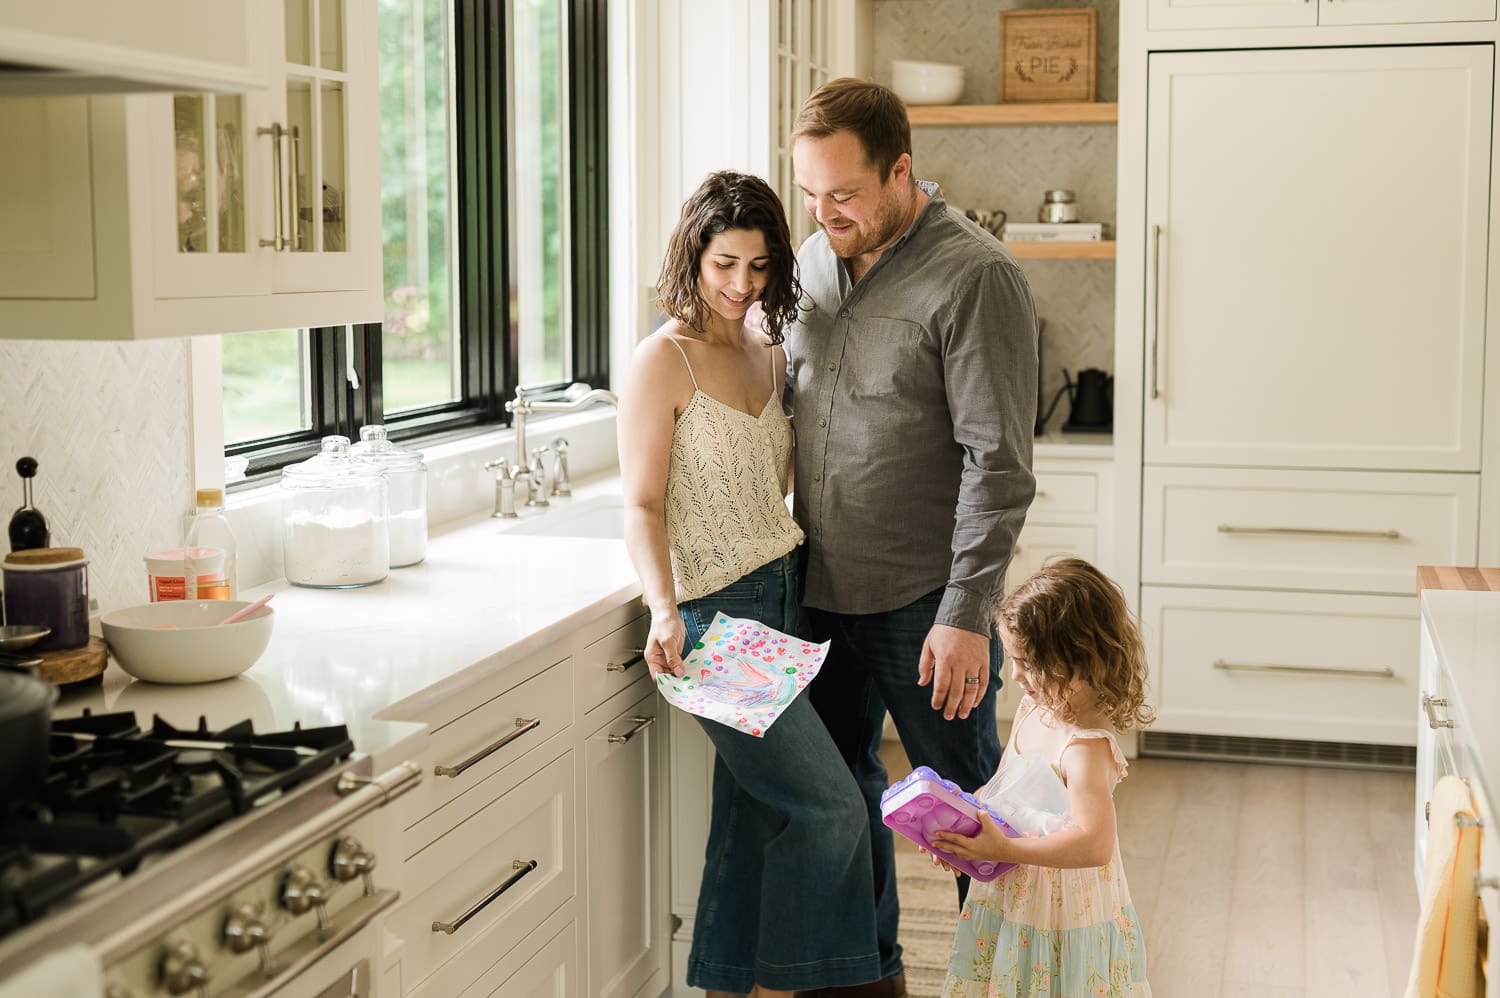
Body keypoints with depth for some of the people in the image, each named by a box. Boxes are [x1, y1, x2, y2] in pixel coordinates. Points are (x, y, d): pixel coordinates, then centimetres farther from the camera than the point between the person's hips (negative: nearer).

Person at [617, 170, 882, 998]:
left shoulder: (769, 356, 13)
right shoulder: (663, 361, -9)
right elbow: (643, 505, -12)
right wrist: (664, 612, -25)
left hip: (778, 598, 7)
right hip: (714, 611, -7)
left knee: (756, 813, 10)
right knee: (828, 806, -6)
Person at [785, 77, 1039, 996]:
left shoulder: (975, 277, -15)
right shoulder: (817, 257, 6)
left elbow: (997, 464, -18)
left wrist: (967, 614, -21)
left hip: (922, 601, -7)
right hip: (822, 588, 7)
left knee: (963, 798, 6)